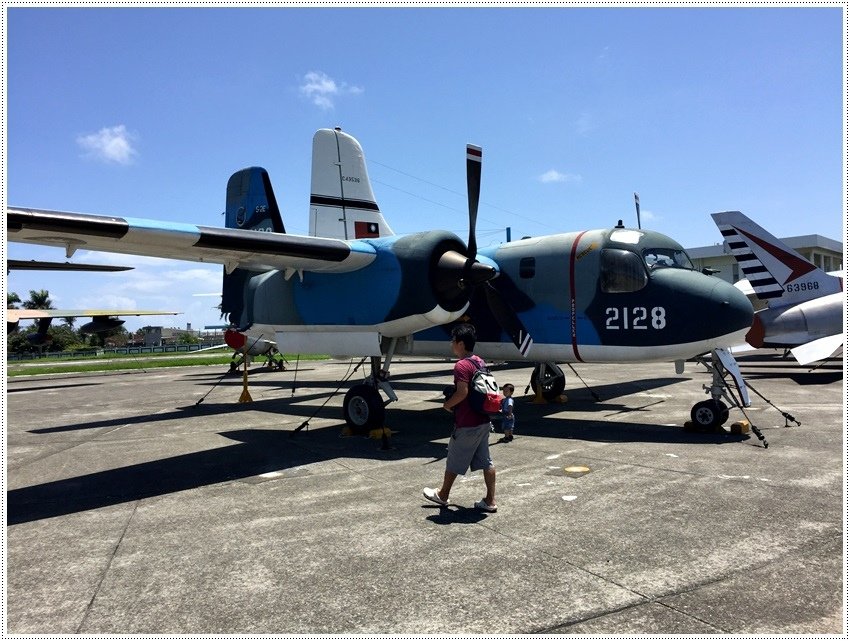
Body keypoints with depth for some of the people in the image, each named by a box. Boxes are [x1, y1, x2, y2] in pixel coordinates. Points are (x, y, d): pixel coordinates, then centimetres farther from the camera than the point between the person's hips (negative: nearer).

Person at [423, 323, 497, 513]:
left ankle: (442, 495, 26)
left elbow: (462, 392, -29)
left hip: (466, 424, -8)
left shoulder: (461, 366, -19)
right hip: (483, 421, 8)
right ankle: (490, 500, 15)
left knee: (454, 461, 9)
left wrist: (447, 404, -11)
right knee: (486, 461, 11)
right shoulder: (480, 362, 9)